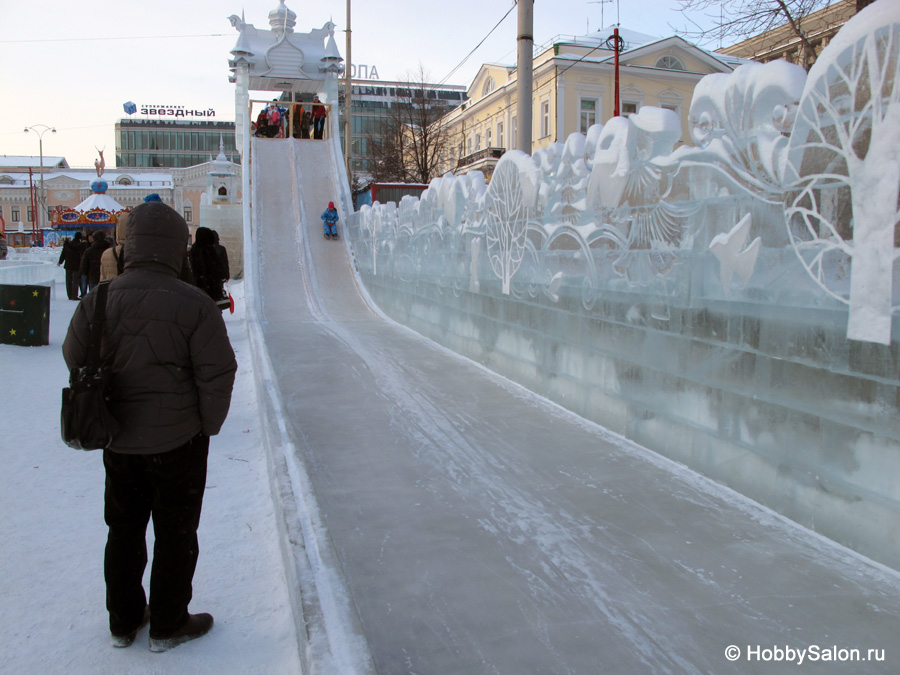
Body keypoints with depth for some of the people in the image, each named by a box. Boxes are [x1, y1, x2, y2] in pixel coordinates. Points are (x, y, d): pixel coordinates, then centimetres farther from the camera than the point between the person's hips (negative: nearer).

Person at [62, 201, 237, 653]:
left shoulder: (97, 301, -8)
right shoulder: (194, 305, -18)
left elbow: (76, 362, 2)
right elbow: (217, 375, -16)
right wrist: (208, 426, -1)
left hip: (118, 441, 4)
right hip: (178, 441, -4)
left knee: (124, 530, 21)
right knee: (175, 534, 12)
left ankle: (123, 621, 36)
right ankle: (167, 626, 27)